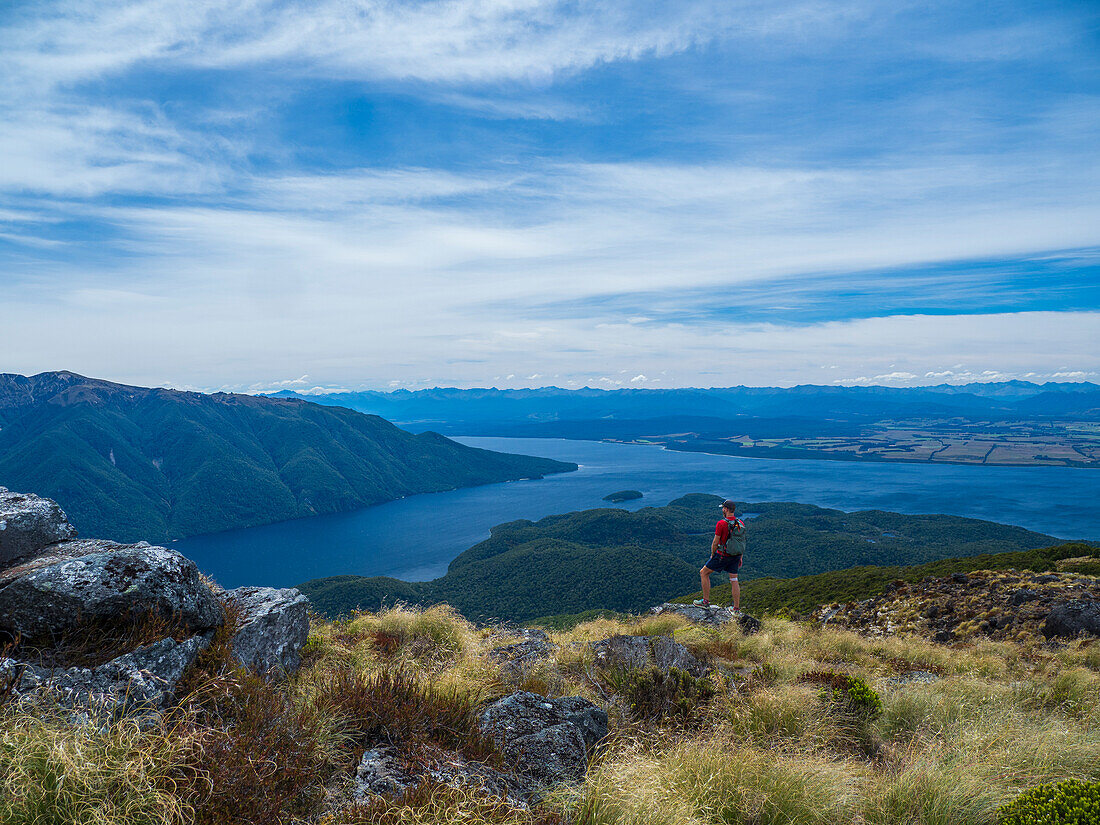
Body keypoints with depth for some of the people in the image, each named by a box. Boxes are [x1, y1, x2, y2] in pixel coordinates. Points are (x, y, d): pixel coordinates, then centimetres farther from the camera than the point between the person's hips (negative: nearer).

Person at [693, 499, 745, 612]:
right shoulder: (741, 524, 2)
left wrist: (712, 555, 3)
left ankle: (706, 601, 12)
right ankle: (737, 609, 14)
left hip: (723, 555, -6)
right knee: (734, 580, 13)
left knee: (704, 573, 9)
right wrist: (740, 558, 18)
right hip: (735, 556, 6)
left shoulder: (721, 523, -18)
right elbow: (742, 542, 10)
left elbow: (715, 542, -13)